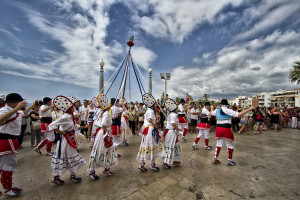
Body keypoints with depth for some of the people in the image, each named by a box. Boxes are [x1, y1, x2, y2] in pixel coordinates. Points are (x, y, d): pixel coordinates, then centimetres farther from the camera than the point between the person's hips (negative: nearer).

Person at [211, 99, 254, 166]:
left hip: (218, 128, 5)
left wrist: (211, 108, 46)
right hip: (226, 129, -5)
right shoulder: (228, 111, -10)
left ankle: (215, 159, 20)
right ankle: (229, 160, 23)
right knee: (230, 145, 13)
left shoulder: (217, 110, 6)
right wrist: (249, 109, -8)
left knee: (219, 144, 16)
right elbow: (239, 115, -15)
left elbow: (212, 113, 25)